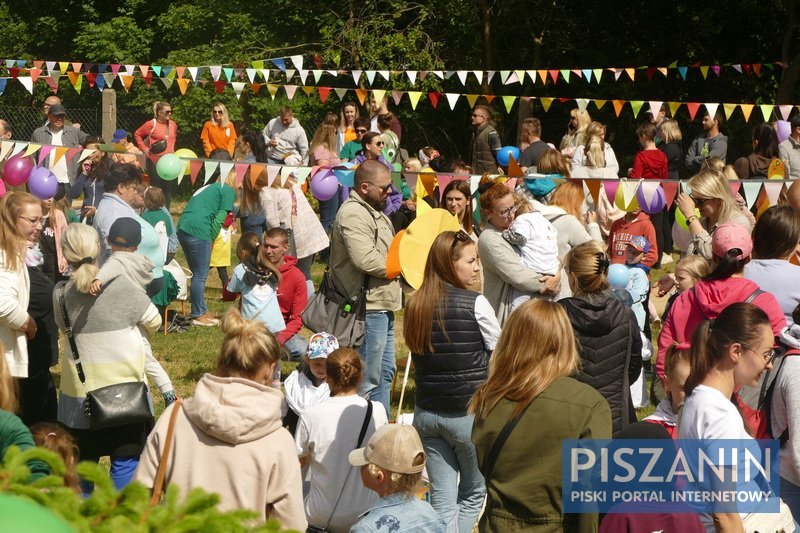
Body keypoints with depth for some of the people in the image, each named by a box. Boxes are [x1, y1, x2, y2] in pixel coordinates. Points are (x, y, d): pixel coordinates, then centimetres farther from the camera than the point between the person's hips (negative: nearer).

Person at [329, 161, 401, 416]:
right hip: (368, 308, -11)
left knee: (385, 372, 19)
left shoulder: (375, 212, 18)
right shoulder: (353, 214, -17)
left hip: (383, 305, 11)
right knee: (367, 380, -6)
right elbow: (366, 260, -27)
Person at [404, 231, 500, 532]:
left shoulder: (416, 305, 3)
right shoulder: (475, 304, -14)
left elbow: (417, 357, 9)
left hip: (426, 413, 5)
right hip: (469, 414, -5)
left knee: (441, 496, 10)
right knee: (473, 493, 14)